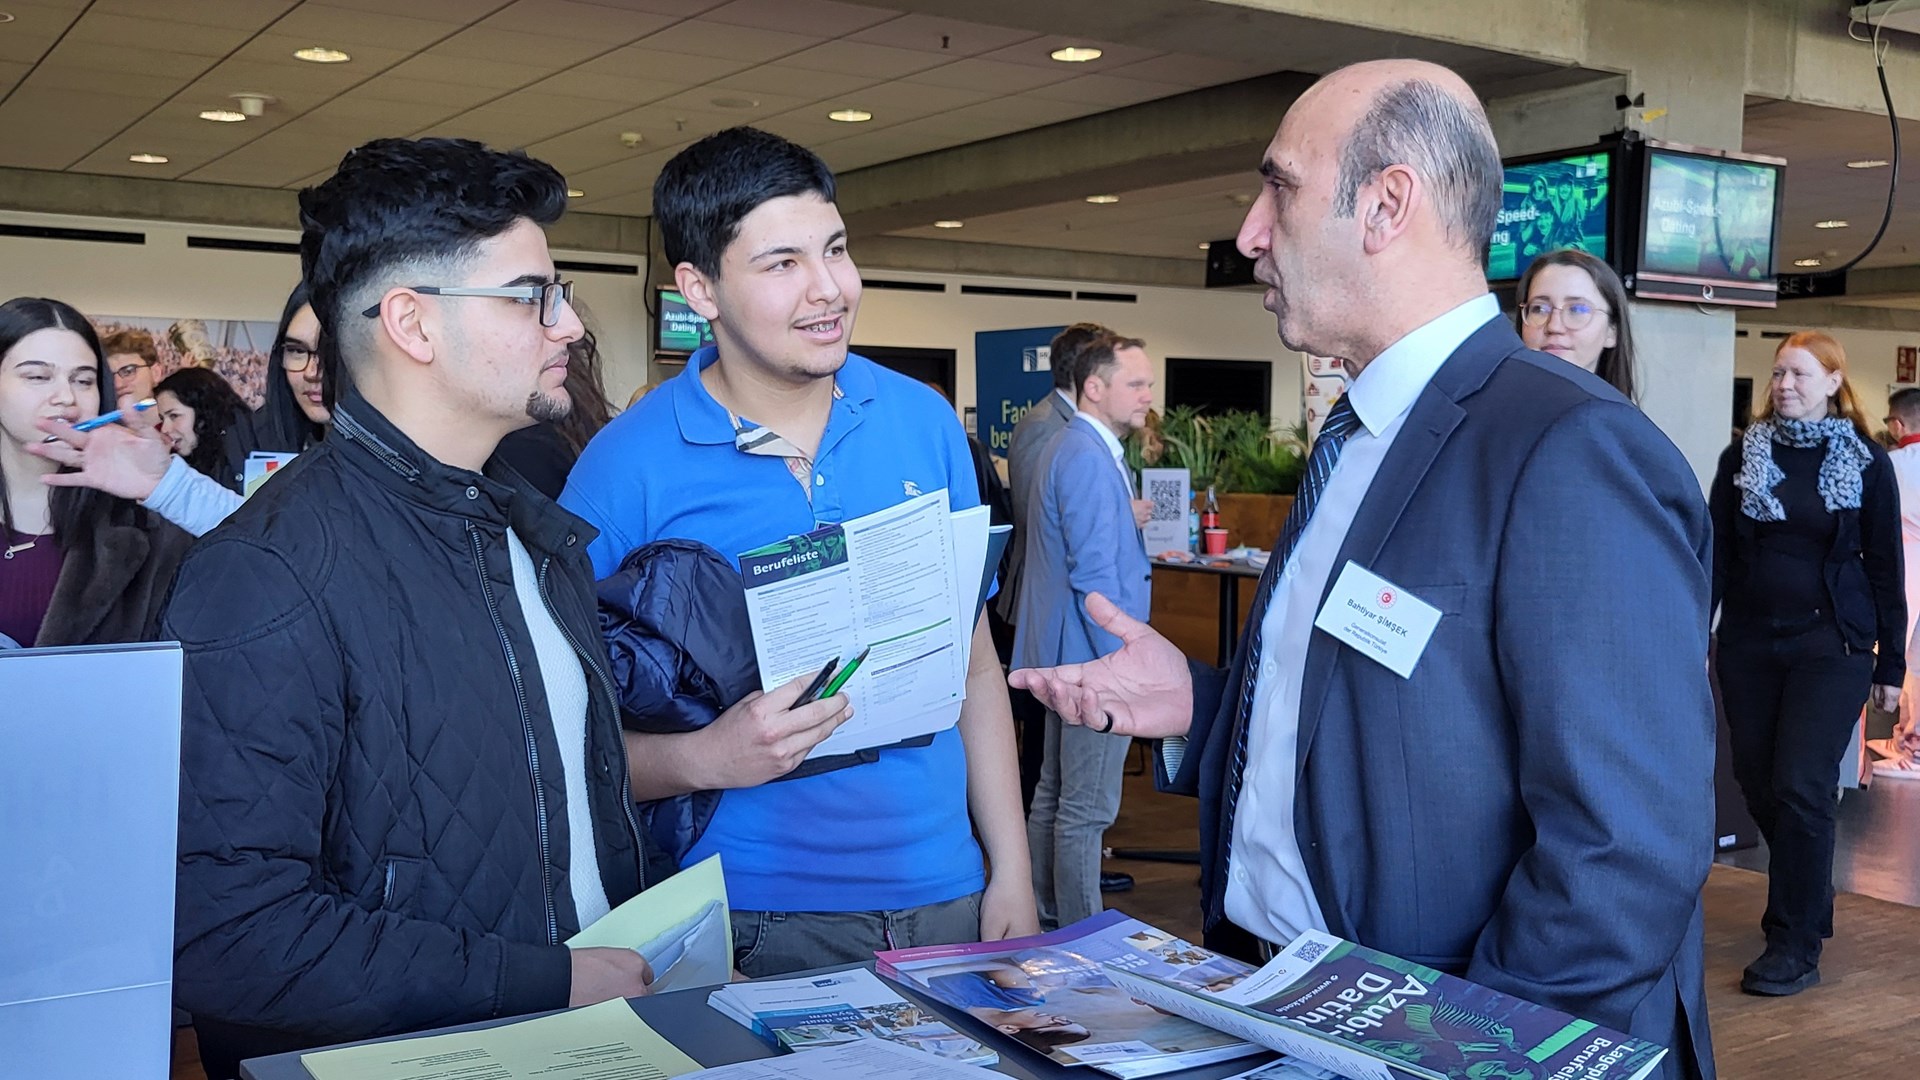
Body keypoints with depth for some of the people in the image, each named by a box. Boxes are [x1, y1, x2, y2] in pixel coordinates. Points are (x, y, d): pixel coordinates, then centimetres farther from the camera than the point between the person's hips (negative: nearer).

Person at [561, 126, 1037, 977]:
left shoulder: (925, 424, 1)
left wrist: (1010, 874, 2)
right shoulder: (627, 467, -10)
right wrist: (706, 757, -25)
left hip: (944, 898, 4)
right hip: (758, 925, -3)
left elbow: (974, 664, 6)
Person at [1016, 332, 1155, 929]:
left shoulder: (1075, 448, 14)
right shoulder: (1089, 458, -20)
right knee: (1087, 809, -2)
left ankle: (1049, 918, 30)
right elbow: (1094, 575, -24)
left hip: (1069, 655, 11)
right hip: (1094, 656, -11)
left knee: (1055, 793, 18)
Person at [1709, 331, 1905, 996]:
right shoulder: (1742, 456, 6)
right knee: (1758, 785, 7)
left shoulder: (1866, 463, 1)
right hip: (1749, 645, 3)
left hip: (1831, 646, -3)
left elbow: (1885, 568, 3)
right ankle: (1808, 903, 30)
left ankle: (1797, 946, -1)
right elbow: (1716, 555, 6)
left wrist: (1890, 666, 2)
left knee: (1801, 787, -10)